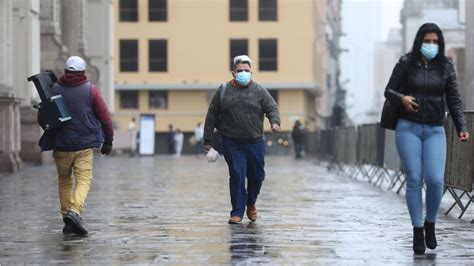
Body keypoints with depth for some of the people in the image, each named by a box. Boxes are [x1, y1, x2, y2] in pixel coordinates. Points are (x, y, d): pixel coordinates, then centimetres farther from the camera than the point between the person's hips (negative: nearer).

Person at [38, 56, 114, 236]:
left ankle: (67, 216, 14)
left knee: (65, 182, 15)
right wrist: (108, 141, 9)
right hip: (85, 146, -2)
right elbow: (105, 117, -1)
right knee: (83, 181, -1)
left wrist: (53, 133, 24)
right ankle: (74, 211, -24)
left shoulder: (54, 89, 0)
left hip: (61, 145, 2)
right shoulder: (90, 90, -1)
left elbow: (42, 118, 5)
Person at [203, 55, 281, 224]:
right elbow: (211, 115, 6)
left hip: (255, 143, 2)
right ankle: (237, 212, -3)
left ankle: (251, 203, 36)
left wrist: (275, 121, -23)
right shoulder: (223, 91, 3)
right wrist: (207, 140, 5)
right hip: (232, 143, -2)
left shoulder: (259, 91, 5)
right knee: (237, 175, -11)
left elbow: (272, 107, 0)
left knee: (257, 176, 8)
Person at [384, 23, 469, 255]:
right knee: (414, 180, -4)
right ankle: (417, 230, 6)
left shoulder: (445, 67, 5)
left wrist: (462, 127, -5)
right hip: (408, 129, -1)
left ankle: (430, 224, 13)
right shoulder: (406, 63, 0)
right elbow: (389, 90, 6)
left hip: (435, 131, 1)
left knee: (435, 180, -11)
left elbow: (454, 100, 6)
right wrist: (401, 98, -16)